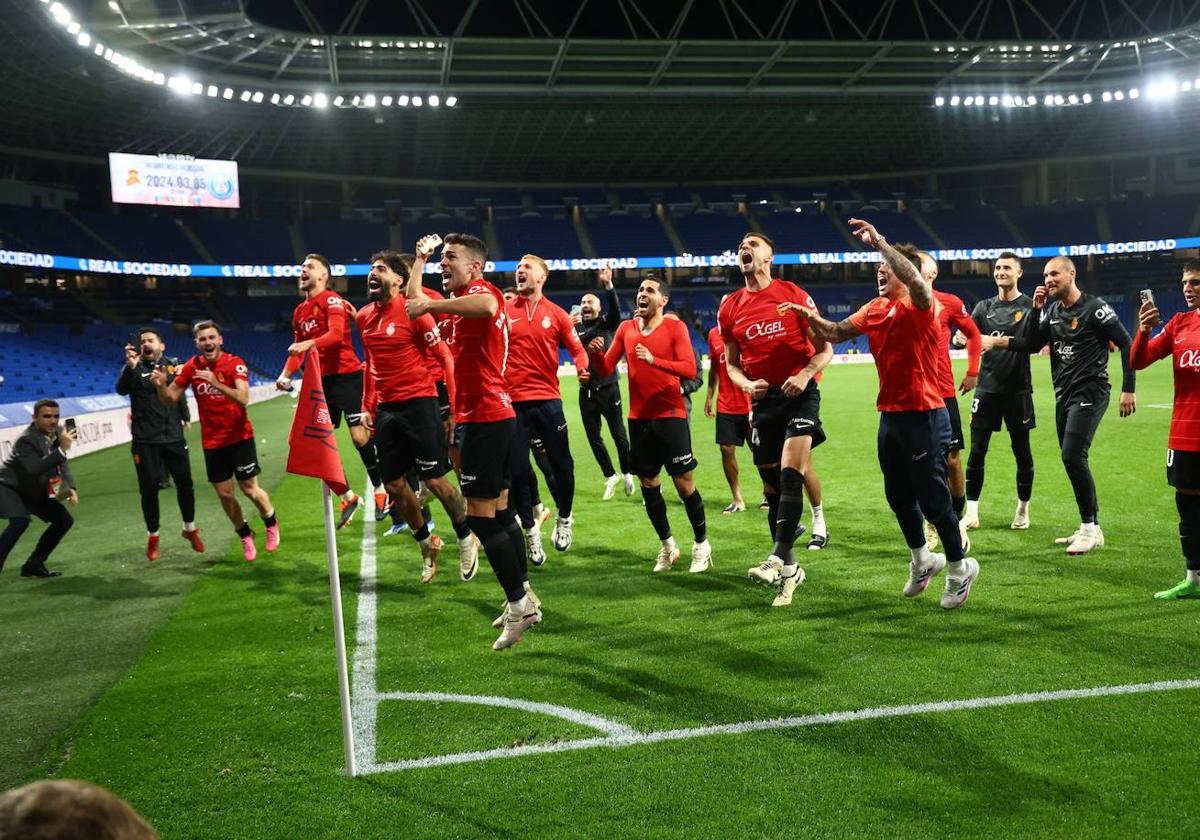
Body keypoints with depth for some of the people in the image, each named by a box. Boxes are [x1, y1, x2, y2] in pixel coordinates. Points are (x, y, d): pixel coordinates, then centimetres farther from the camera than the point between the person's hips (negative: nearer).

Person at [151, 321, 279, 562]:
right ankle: (245, 535, 29)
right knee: (224, 494, 7)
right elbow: (170, 399, 1)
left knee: (250, 490, 2)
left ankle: (271, 524, 31)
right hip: (212, 441, 3)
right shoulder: (191, 367, -3)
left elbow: (243, 399, -27)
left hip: (240, 437, -3)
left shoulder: (235, 363, -14)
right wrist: (161, 385, -20)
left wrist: (215, 383, -39)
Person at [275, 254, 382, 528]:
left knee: (360, 435, -9)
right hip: (321, 380, 8)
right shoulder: (299, 311, 15)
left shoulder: (331, 299, -8)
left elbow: (335, 334, -24)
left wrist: (309, 343, -38)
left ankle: (381, 490, 8)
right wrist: (286, 375, 5)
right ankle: (348, 497, 16)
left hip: (347, 376, -8)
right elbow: (297, 349, 19)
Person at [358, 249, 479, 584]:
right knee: (394, 484, 9)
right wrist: (367, 406, 16)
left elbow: (446, 358, -9)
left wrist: (452, 408, -12)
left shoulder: (412, 311, -10)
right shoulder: (364, 317, 8)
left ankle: (466, 539, 21)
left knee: (435, 481, -3)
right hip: (386, 410, 6)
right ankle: (427, 545, 29)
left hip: (419, 405, -6)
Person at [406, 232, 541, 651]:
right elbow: (413, 295, 34)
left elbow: (487, 306, -39)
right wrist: (421, 256, 35)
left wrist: (430, 304, -34)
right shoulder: (462, 300, 18)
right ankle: (524, 599, 25)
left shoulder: (481, 290, -11)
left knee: (481, 515, -9)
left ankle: (518, 603, -4)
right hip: (497, 416, 10)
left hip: (484, 420, -10)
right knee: (500, 510, 15)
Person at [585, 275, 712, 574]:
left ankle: (701, 545, 16)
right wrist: (596, 354, -15)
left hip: (670, 416, -4)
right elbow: (606, 369, 6)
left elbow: (689, 369, -16)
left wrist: (654, 360, -29)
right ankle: (667, 546, 26)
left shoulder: (675, 327, -5)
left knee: (684, 483, -1)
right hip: (638, 418, 5)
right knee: (648, 484, 10)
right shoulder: (626, 328, 8)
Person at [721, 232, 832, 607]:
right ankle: (790, 568, 18)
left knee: (790, 474, -20)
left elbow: (824, 348, 0)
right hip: (763, 400, 4)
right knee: (772, 487, 7)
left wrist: (805, 375, -18)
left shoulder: (793, 295, -2)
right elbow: (731, 363, 14)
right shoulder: (730, 308, 7)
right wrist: (746, 384, -7)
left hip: (800, 394, -4)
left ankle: (779, 558, -23)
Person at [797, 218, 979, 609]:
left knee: (933, 498, 1)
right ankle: (922, 560, 38)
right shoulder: (874, 309, 10)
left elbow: (917, 280, -35)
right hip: (890, 416, 8)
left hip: (923, 416, -8)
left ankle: (959, 568, 21)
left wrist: (879, 241, -33)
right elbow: (836, 332, 13)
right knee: (898, 496, 18)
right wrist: (813, 319, -7)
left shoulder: (919, 306, -13)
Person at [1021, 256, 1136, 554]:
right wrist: (1036, 309, -3)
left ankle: (1090, 527, -6)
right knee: (1073, 461, 9)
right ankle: (1090, 529, 18)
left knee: (1073, 456, -17)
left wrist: (1128, 389, -13)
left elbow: (1127, 344, -9)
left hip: (1089, 393, -8)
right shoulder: (1052, 311, 11)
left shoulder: (1094, 308, -10)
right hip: (1064, 395, 8)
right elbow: (1031, 346, 7)